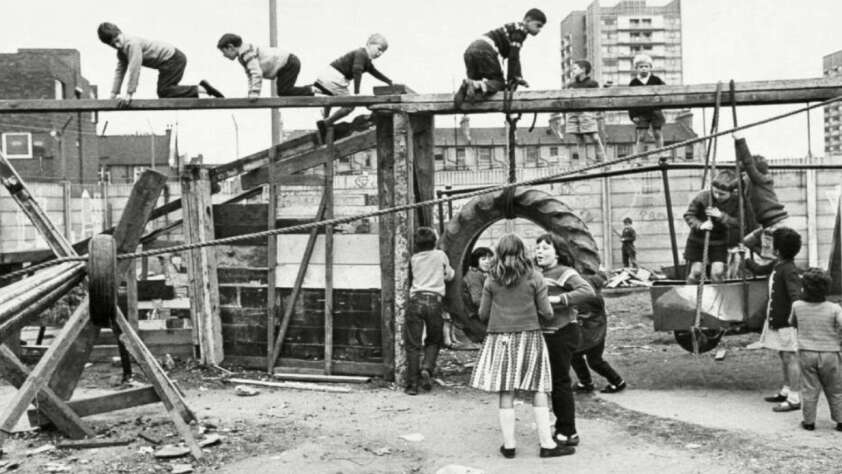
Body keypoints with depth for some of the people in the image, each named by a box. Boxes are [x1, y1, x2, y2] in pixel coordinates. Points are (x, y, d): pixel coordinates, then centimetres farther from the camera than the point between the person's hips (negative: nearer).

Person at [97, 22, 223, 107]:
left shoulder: (132, 43, -21)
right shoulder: (121, 51, 9)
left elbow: (134, 69, -26)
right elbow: (119, 71, 13)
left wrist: (129, 94, -24)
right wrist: (113, 94, 8)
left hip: (173, 58, -10)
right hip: (170, 61, 10)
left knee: (163, 92, -15)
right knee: (163, 92, 13)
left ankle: (201, 89, -13)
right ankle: (201, 87, 14)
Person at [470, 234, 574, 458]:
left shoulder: (491, 280, 1)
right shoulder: (534, 277, -2)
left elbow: (483, 314, 4)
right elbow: (547, 313, -3)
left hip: (500, 339, 1)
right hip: (529, 337, -1)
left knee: (506, 393, 4)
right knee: (538, 391, 5)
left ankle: (508, 444, 9)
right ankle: (546, 444, 7)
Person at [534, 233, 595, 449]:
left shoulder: (564, 272, -11)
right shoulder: (539, 274, 14)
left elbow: (587, 291, -26)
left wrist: (558, 299, -28)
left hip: (562, 333, -9)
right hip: (547, 334, 9)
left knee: (560, 382, -3)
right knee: (553, 382, 16)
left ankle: (568, 433, 7)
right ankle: (562, 428, 29)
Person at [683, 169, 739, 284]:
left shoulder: (735, 202, -12)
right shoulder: (702, 197, -20)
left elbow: (737, 223, -15)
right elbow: (688, 215, -13)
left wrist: (721, 216, -32)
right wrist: (700, 225, -31)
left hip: (719, 242, 1)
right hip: (698, 240, -1)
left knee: (718, 272, -8)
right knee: (696, 271, -1)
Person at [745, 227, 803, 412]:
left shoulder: (789, 270, -21)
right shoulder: (776, 265, 7)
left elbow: (796, 296, -29)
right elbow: (758, 270, 27)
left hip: (786, 322, -9)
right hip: (776, 321, 9)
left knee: (790, 358, -5)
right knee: (783, 357, 18)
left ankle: (794, 399, 0)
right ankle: (786, 391, 30)